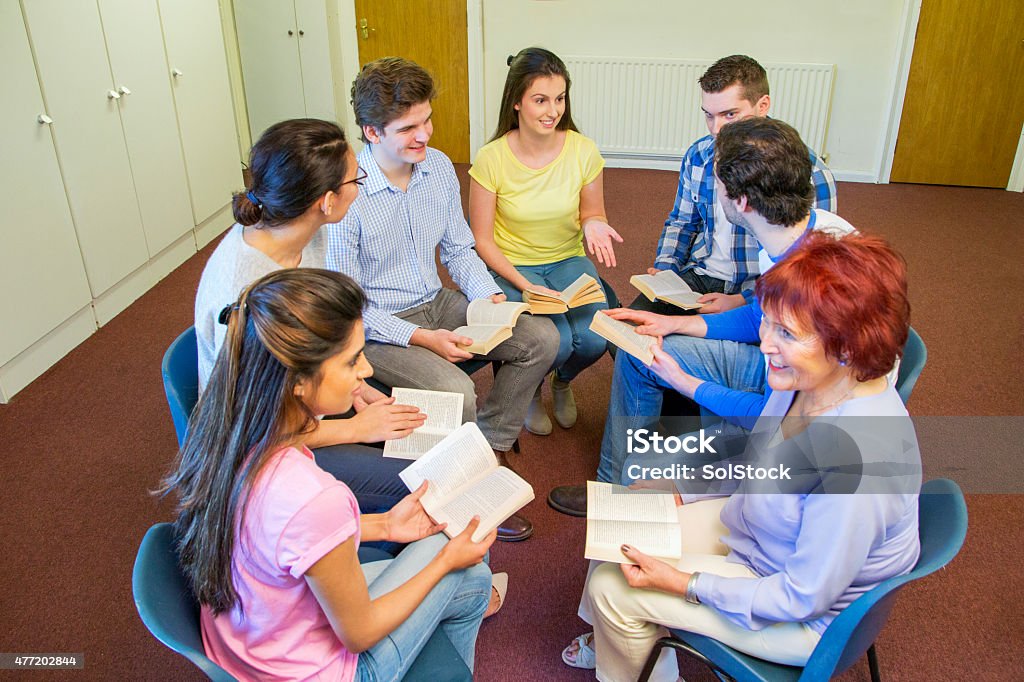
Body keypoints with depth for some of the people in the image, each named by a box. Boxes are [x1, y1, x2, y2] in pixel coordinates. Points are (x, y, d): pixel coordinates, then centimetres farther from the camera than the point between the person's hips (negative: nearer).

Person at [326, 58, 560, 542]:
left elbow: (458, 250, 10)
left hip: (436, 302, 7)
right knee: (455, 391, -30)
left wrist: (489, 297, -8)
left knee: (541, 338, -4)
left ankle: (490, 447, 11)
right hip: (376, 326, -7)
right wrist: (420, 337, -24)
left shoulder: (439, 167, -2)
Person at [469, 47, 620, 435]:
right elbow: (482, 240, -9)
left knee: (594, 339, -22)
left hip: (569, 260, 3)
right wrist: (526, 287, -21)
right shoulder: (492, 159, -15)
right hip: (512, 267, -2)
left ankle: (562, 382, 18)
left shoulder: (583, 151, -9)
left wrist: (593, 225, -19)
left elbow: (592, 213, 7)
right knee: (556, 342, -27)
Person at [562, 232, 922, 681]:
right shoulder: (806, 379, -14)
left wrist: (682, 584, -23)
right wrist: (677, 489, -3)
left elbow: (805, 599, -28)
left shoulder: (860, 455, -39)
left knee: (613, 587, -7)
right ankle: (618, 640, 38)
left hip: (808, 620, -7)